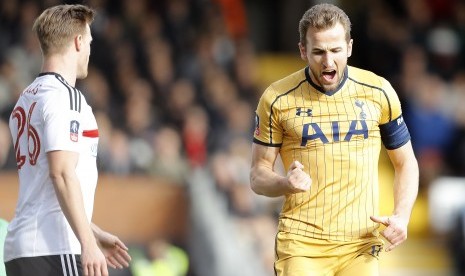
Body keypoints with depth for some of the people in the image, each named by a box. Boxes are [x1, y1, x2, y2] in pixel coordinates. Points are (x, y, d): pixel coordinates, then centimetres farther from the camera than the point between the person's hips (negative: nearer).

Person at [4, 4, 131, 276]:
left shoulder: (26, 100, 21)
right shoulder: (65, 96, -7)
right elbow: (62, 174, -17)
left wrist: (94, 234, 29)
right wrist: (88, 243, -20)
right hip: (54, 250, -9)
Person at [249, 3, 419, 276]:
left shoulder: (379, 92, 4)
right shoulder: (277, 99, -2)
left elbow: (405, 162, 13)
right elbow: (258, 176, 4)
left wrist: (402, 217, -4)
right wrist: (286, 184, -19)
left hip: (361, 245, 2)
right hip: (301, 243, -2)